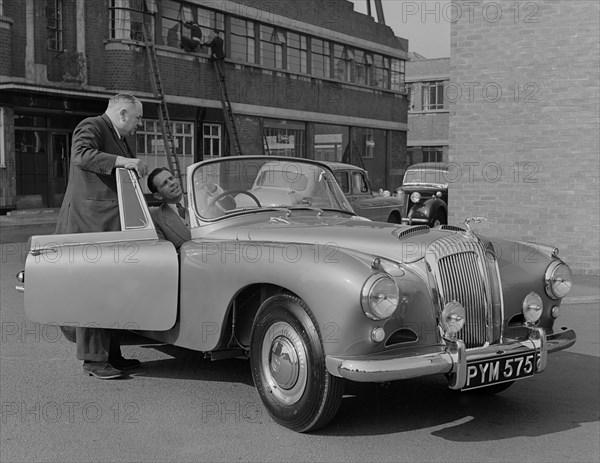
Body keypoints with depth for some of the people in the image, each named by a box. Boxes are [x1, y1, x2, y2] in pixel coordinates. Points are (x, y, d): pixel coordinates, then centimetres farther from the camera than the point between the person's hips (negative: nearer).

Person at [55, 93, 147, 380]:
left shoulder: (120, 139, 23)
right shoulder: (91, 127, -6)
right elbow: (81, 156, -26)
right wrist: (122, 161, -32)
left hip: (112, 224, 10)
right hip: (90, 222, -10)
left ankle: (111, 354, 16)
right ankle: (93, 359, -3)